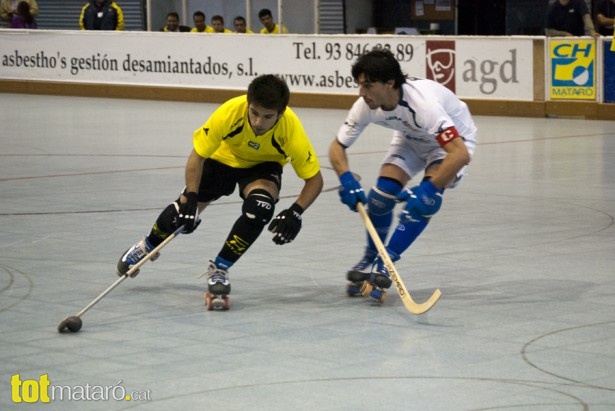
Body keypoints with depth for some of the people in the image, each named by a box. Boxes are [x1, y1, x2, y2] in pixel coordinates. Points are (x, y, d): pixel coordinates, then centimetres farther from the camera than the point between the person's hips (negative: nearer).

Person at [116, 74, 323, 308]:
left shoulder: (291, 131, -37)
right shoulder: (229, 113, -38)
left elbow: (315, 179, -25)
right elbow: (197, 156, -25)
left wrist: (295, 212, -39)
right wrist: (190, 199, -32)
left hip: (263, 166, -1)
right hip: (224, 158, 1)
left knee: (260, 208, -30)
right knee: (184, 210, 1)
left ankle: (219, 269, -9)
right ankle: (148, 247, 36)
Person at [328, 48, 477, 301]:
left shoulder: (422, 102, -42)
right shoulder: (366, 106, -24)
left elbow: (461, 154, -46)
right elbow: (337, 146, -12)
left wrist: (429, 188, -45)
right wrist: (346, 179, -30)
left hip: (453, 140, -5)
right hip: (412, 139, 5)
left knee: (425, 200, -27)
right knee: (383, 192, -13)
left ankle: (385, 264, -17)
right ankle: (370, 259, 11)